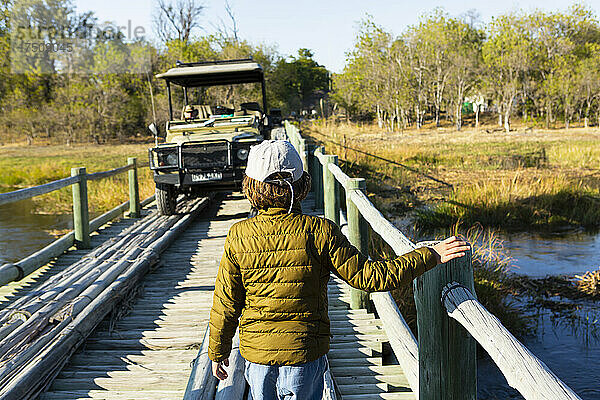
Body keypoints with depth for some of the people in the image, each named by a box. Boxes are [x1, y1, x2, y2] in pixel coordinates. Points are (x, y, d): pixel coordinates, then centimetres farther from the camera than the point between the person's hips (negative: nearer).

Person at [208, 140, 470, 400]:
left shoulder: (239, 236, -12)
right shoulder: (320, 232, -17)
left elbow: (225, 304, -5)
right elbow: (369, 276, -15)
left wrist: (218, 352, 11)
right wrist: (429, 256, -7)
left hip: (256, 353, 1)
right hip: (305, 353, -1)